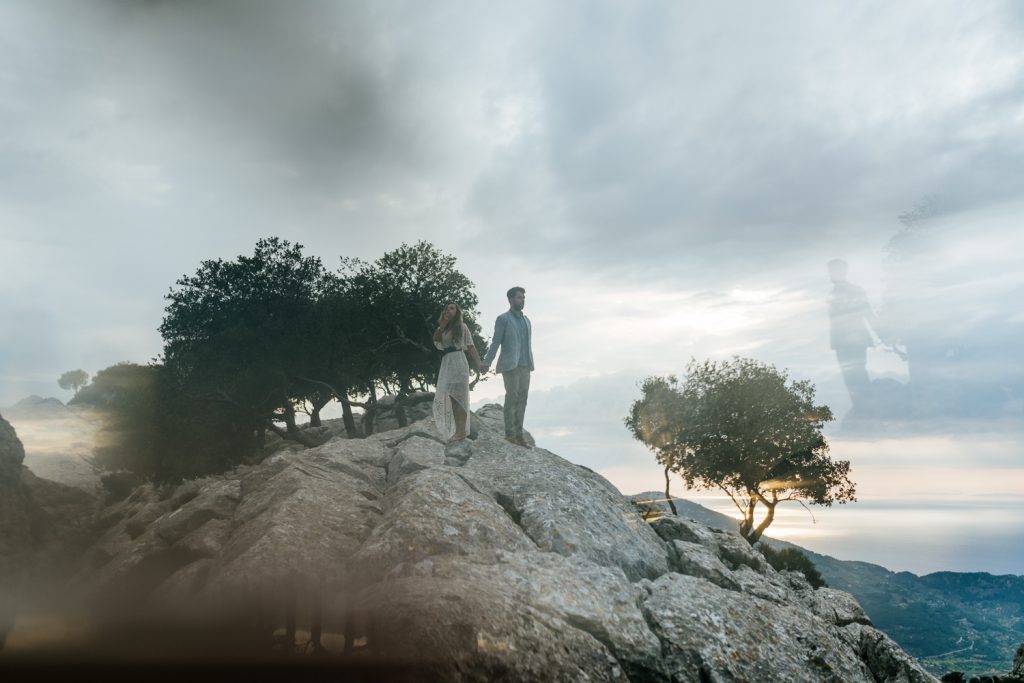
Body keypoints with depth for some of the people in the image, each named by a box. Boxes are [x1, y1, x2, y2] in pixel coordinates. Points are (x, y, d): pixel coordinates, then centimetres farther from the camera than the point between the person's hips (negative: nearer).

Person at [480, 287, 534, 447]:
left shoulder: (526, 320, 17)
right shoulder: (503, 319, -1)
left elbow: (528, 344, 17)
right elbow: (495, 342, -3)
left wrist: (530, 363, 13)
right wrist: (486, 363, -5)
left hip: (524, 366, 6)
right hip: (510, 365, -6)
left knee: (522, 398, 4)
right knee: (512, 397, -8)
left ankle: (518, 434, 8)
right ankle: (509, 433, -2)